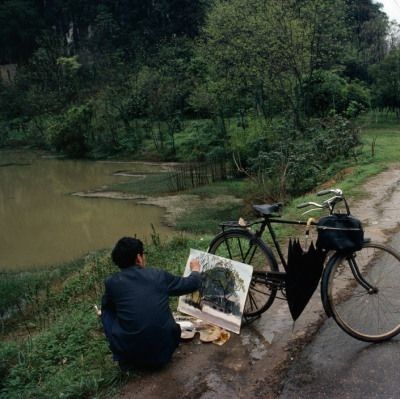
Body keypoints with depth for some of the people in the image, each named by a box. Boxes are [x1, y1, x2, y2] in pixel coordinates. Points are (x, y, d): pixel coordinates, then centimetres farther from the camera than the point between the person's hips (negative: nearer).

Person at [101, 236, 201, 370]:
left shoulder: (112, 282, -4)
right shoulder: (159, 275, -1)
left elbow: (106, 306, 18)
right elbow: (192, 284, 14)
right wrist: (195, 270, 35)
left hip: (130, 353, -1)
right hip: (165, 350, 2)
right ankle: (160, 355, 16)